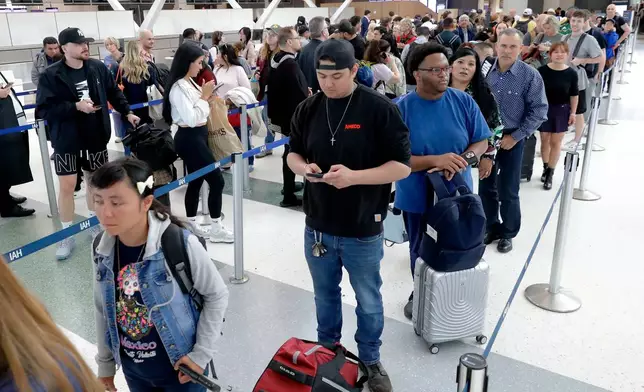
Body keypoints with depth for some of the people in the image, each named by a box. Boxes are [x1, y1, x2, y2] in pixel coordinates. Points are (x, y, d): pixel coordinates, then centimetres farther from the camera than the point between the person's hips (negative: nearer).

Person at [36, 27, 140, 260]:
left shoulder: (98, 68, -1)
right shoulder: (51, 75, -13)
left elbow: (114, 93, 14)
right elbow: (43, 109, -17)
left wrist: (127, 113, 9)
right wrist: (75, 107, -24)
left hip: (96, 137, 4)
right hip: (67, 141, -4)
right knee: (67, 186, -1)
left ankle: (94, 223, 34)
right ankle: (67, 235, 13)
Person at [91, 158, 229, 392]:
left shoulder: (180, 244, -26)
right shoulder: (101, 250, -11)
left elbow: (217, 295, -12)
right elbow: (102, 309, 4)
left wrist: (201, 353, -11)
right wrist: (105, 363, 11)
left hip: (179, 367, -4)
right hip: (132, 369, 4)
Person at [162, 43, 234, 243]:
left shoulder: (190, 83, 11)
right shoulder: (178, 88, -19)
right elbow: (191, 119, -25)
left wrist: (206, 97, 5)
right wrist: (204, 96, -19)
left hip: (198, 136, 10)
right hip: (190, 139, -10)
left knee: (196, 181, 15)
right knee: (217, 181, -6)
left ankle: (191, 225, 26)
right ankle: (216, 229, 4)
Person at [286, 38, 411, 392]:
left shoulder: (380, 109, -14)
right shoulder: (307, 109, -1)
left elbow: (402, 166, -13)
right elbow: (293, 153, 10)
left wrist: (354, 176, -27)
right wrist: (303, 167, -14)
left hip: (363, 230, -3)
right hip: (317, 226, 4)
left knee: (368, 302, 15)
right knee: (325, 296, 22)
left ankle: (370, 361, 39)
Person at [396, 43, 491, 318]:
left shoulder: (463, 102, -6)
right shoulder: (401, 109, -14)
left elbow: (481, 142, -1)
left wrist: (460, 160, -22)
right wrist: (435, 160, -30)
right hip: (418, 197, -1)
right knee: (420, 250, 18)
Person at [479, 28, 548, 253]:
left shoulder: (530, 76, -11)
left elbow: (539, 111, -8)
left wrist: (515, 137, -12)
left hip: (511, 138, -3)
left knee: (508, 190, 8)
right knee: (486, 186, 13)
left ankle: (508, 233, 28)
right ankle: (491, 227, 33)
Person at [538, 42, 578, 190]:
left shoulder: (571, 73, -7)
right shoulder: (542, 71, -10)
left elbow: (574, 95, 1)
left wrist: (573, 112, 0)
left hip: (562, 110, 0)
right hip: (544, 109, 0)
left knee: (556, 142, 5)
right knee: (545, 140, 10)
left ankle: (550, 174, 14)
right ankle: (546, 168, 30)